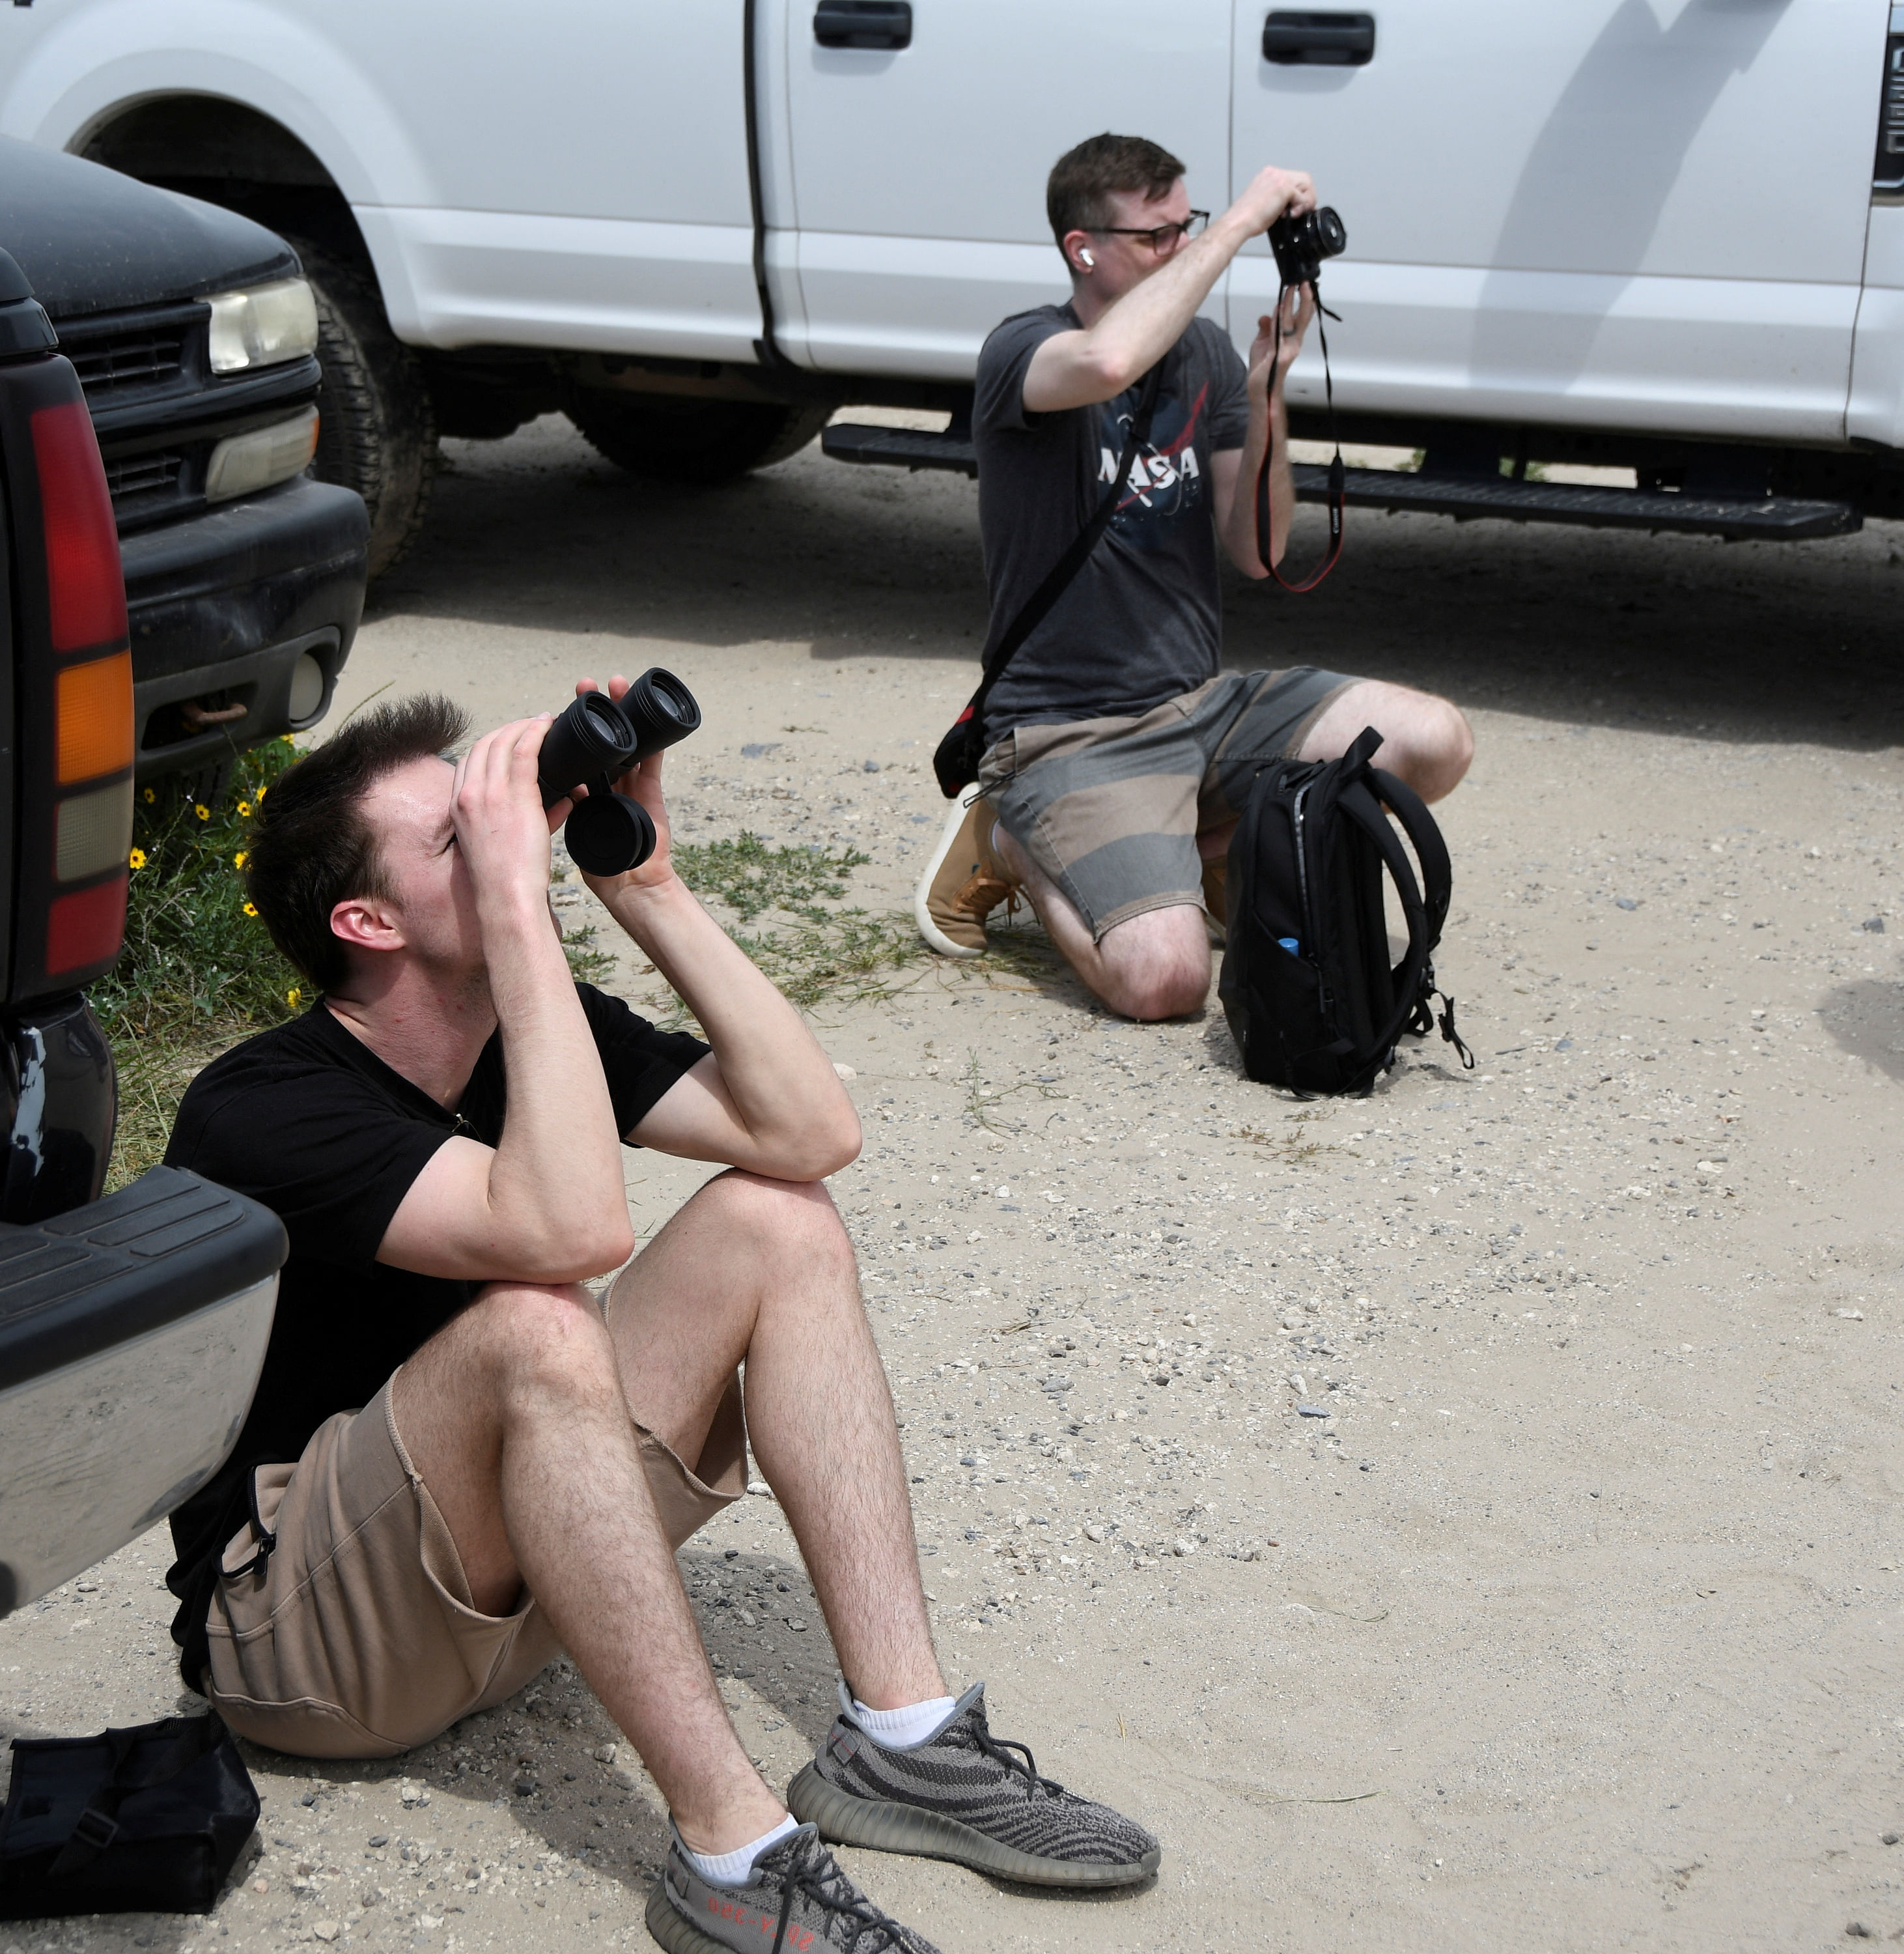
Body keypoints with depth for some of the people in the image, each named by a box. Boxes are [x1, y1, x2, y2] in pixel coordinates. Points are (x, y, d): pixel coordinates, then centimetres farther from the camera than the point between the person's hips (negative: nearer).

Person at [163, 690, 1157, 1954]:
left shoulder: (535, 1028, 1)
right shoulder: (260, 1112, -23)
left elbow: (812, 1131, -11)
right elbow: (571, 1231, -40)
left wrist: (649, 888, -15)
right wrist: (516, 899, -36)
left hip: (510, 1583, 8)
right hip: (297, 1635, -8)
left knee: (779, 1222, -7)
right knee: (532, 1327, -36)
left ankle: (901, 1737, -14)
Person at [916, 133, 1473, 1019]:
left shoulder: (1206, 352, 8)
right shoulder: (1022, 352, -10)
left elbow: (1257, 552, 3)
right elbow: (1107, 363, -37)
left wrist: (1266, 398, -12)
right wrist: (1241, 221, -28)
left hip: (1201, 703, 6)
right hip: (1071, 734, -6)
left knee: (1434, 744, -14)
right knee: (1163, 977, -27)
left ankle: (1201, 844, 5)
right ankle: (1009, 844, 4)